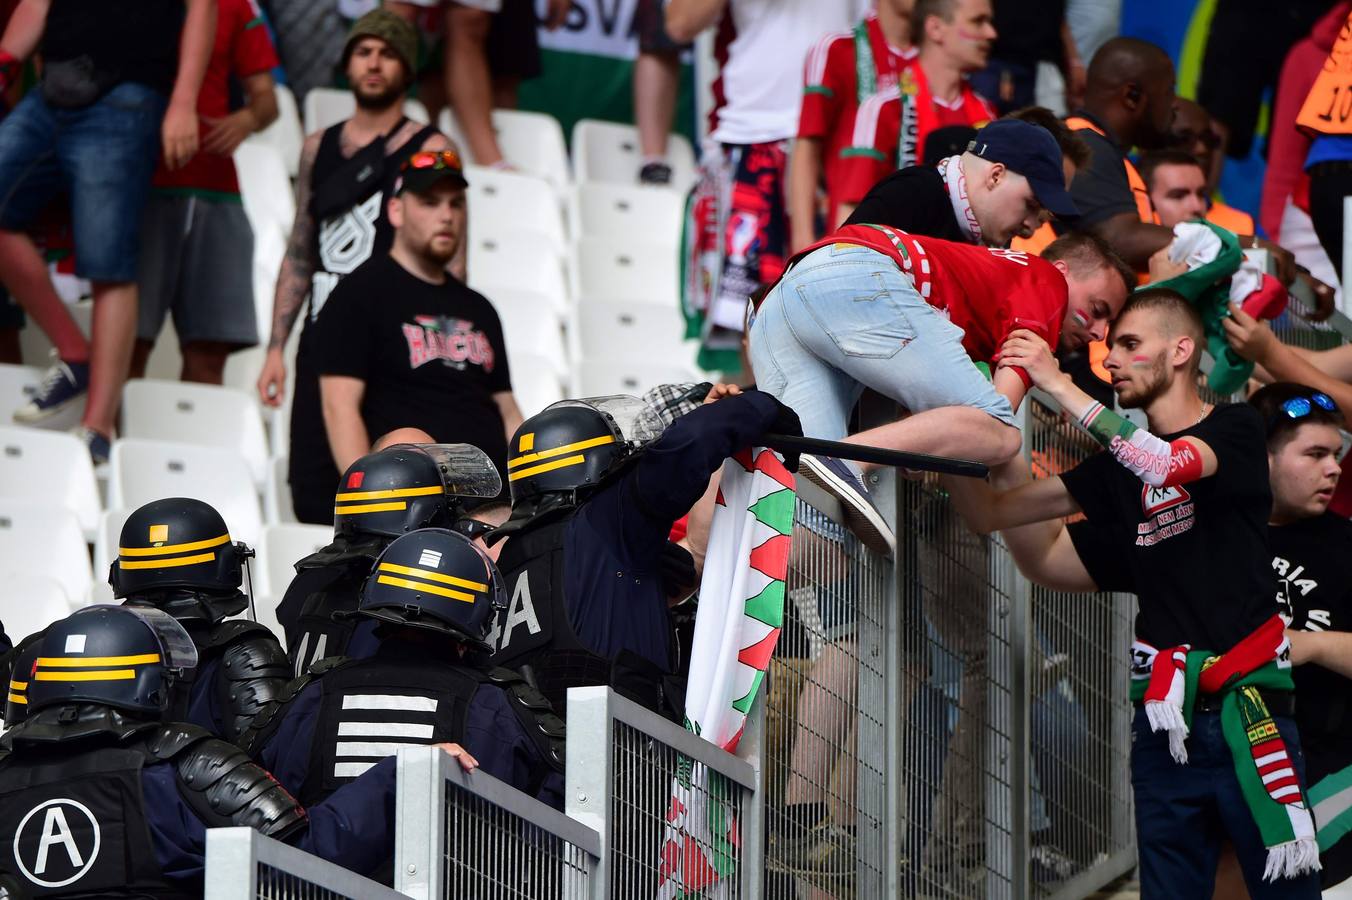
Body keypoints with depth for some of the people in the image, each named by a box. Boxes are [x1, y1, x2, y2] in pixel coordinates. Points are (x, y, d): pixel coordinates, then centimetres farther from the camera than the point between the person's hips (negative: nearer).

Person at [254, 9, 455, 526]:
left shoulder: (429, 150, 0)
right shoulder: (318, 149, 16)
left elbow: (450, 266, -5)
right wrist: (276, 348, 12)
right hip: (322, 343, 5)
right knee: (310, 494, 0)